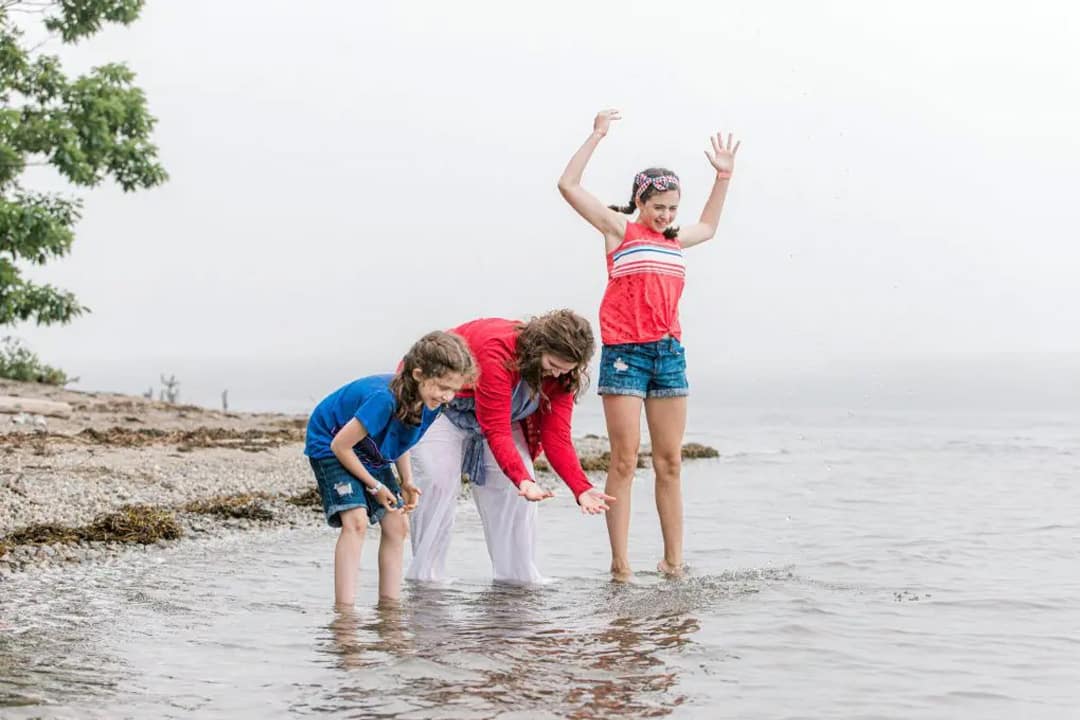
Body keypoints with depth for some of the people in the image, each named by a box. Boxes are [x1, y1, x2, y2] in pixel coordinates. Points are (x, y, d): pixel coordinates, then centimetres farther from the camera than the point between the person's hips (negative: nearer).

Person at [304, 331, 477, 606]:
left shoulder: (430, 403, -15)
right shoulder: (385, 399, -39)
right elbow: (340, 445, -30)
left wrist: (407, 481, -6)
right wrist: (374, 485, -19)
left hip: (371, 454, 8)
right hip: (329, 445, -8)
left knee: (397, 524, 0)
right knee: (355, 519, -24)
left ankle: (390, 603, 8)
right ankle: (344, 609, -25)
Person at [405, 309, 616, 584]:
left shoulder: (561, 375, -18)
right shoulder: (497, 350, -40)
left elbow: (557, 437, -20)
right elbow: (497, 431, -41)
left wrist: (582, 489, -32)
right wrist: (523, 480, -53)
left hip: (497, 414, 6)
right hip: (436, 405, -6)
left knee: (518, 488, -6)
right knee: (439, 482, -22)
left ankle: (518, 576, 2)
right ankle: (424, 578, -14)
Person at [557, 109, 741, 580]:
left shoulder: (674, 239, 19)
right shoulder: (619, 230, 3)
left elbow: (708, 227, 41)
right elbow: (568, 186, -4)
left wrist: (723, 176, 35)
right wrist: (596, 137, -2)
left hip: (669, 352, 6)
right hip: (624, 351, -6)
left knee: (670, 462, 5)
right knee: (624, 461, -7)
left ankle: (673, 562, 9)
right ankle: (620, 564, -5)